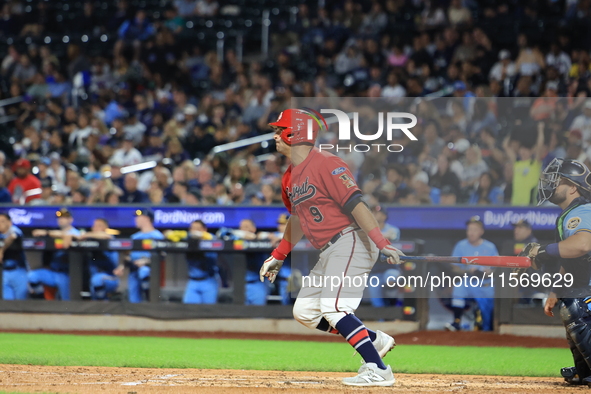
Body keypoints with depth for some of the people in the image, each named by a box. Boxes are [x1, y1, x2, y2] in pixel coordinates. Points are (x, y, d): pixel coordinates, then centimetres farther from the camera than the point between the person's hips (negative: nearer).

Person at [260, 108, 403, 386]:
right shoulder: (290, 178, 14)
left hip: (352, 241, -10)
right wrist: (278, 255, 28)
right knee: (304, 311, 10)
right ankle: (375, 340, 12)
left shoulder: (324, 165, -15)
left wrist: (381, 243, -30)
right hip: (330, 251, 10)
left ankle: (378, 370, -19)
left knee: (333, 308, -20)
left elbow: (356, 204, -23)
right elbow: (297, 218, 29)